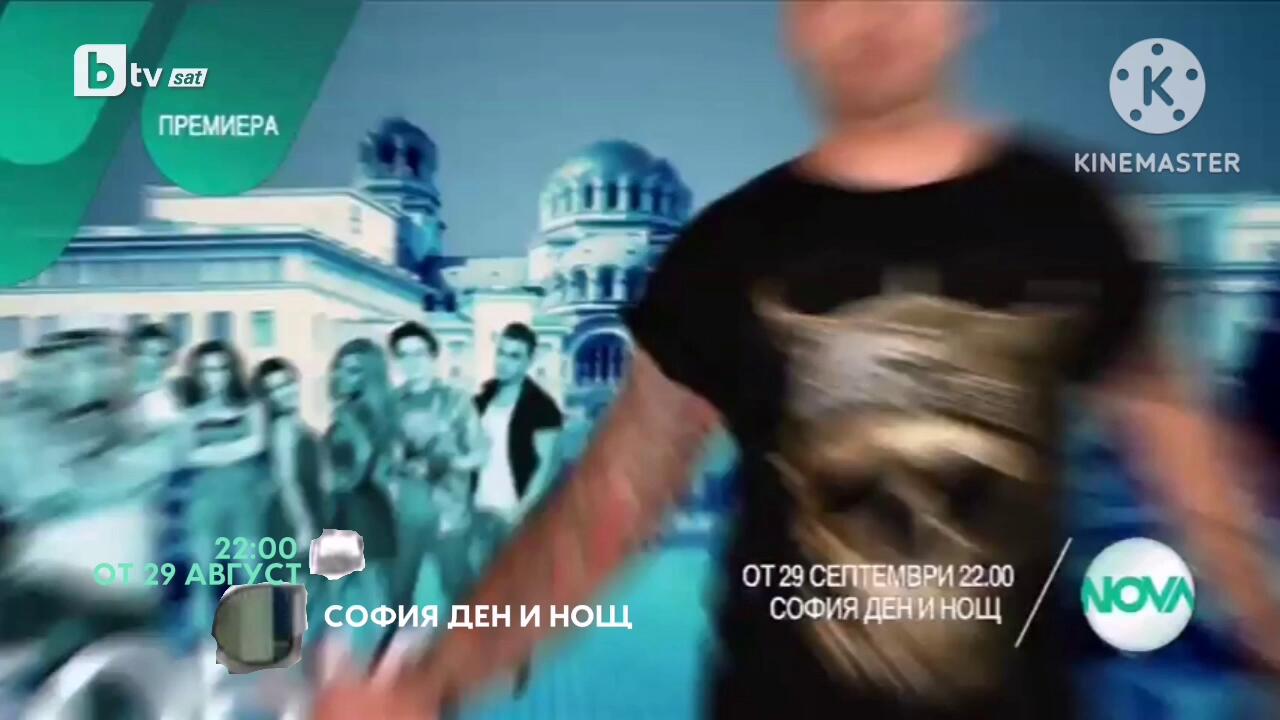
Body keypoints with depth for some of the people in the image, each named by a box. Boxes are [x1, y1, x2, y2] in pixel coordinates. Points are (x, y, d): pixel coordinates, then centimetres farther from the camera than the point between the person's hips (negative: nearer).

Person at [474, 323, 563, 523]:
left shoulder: (541, 405, -9)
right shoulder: (482, 398, 9)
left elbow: (546, 464, -12)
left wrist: (521, 510, -19)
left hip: (513, 512, -6)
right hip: (481, 508, 6)